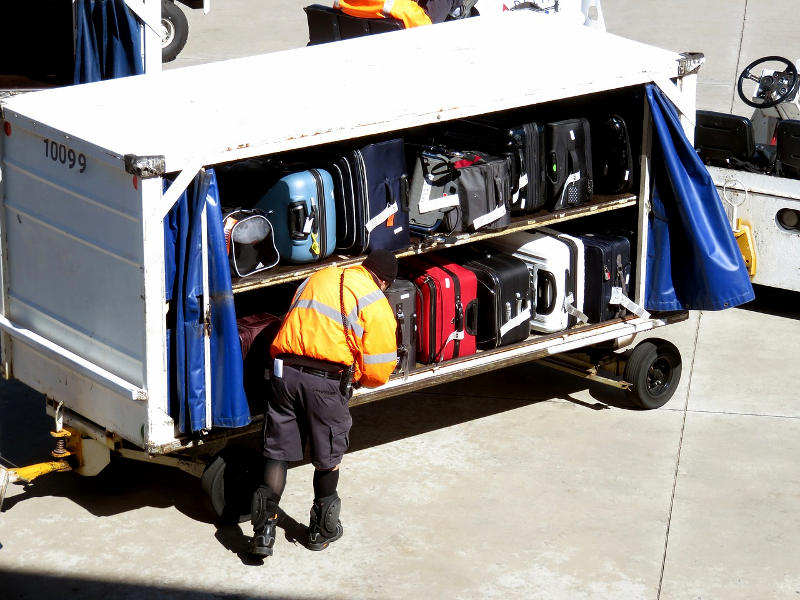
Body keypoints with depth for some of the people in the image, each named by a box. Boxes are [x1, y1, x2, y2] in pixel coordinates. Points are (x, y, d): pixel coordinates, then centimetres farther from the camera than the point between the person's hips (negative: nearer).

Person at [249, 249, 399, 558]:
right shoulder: (375, 304, 2)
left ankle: (263, 530, 2)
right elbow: (378, 372, 0)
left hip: (285, 370, 4)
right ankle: (322, 529, 29)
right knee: (328, 457, 15)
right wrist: (356, 376, 20)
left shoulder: (317, 278, 20)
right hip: (328, 381, -4)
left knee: (277, 451, 10)